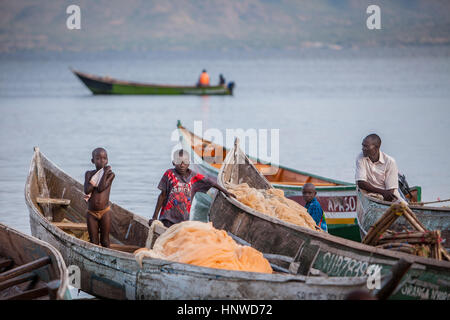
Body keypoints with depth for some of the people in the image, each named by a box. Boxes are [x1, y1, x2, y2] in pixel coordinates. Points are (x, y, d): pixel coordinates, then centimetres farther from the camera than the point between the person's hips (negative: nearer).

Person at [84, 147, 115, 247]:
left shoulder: (110, 174, -3)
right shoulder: (89, 174, 3)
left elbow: (101, 188, -18)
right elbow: (87, 190, -11)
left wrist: (105, 172, -13)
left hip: (104, 212, -2)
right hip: (91, 213, 2)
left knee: (105, 241, 4)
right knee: (93, 242, 5)